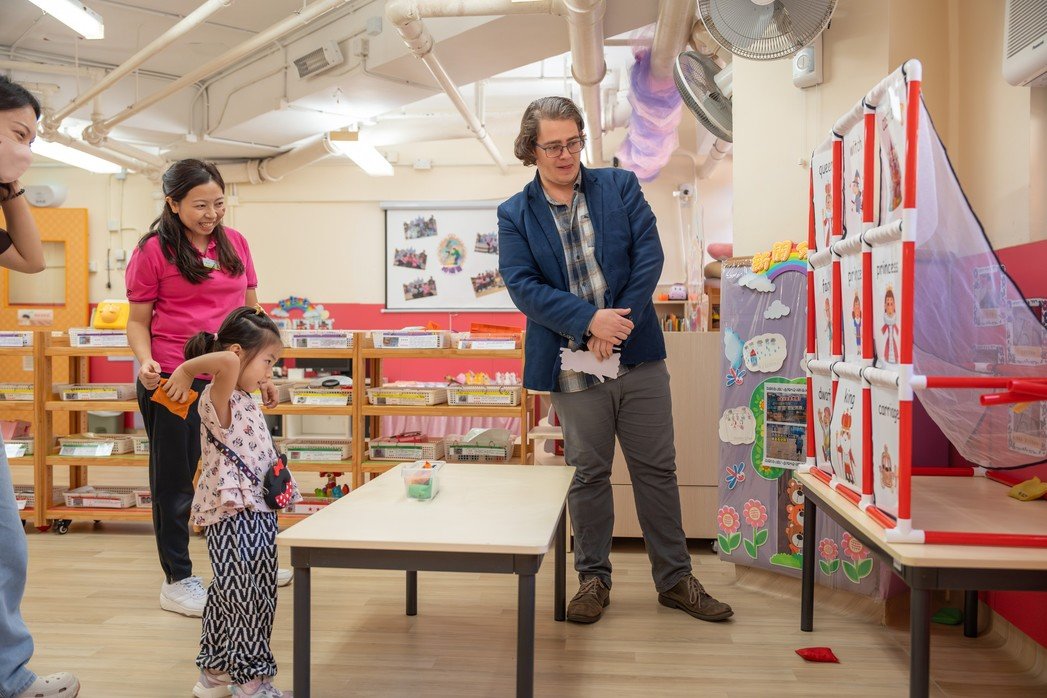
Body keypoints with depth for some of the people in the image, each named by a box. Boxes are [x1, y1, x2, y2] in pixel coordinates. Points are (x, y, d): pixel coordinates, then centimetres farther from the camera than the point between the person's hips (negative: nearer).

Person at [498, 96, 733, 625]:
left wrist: (619, 325, -14)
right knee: (588, 474, 9)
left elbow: (648, 255, -4)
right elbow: (523, 286, -9)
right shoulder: (514, 215, 2)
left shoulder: (620, 187, 5)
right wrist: (589, 320, -20)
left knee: (657, 467, 9)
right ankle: (593, 578, 26)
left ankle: (675, 578, 23)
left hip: (638, 354, 2)